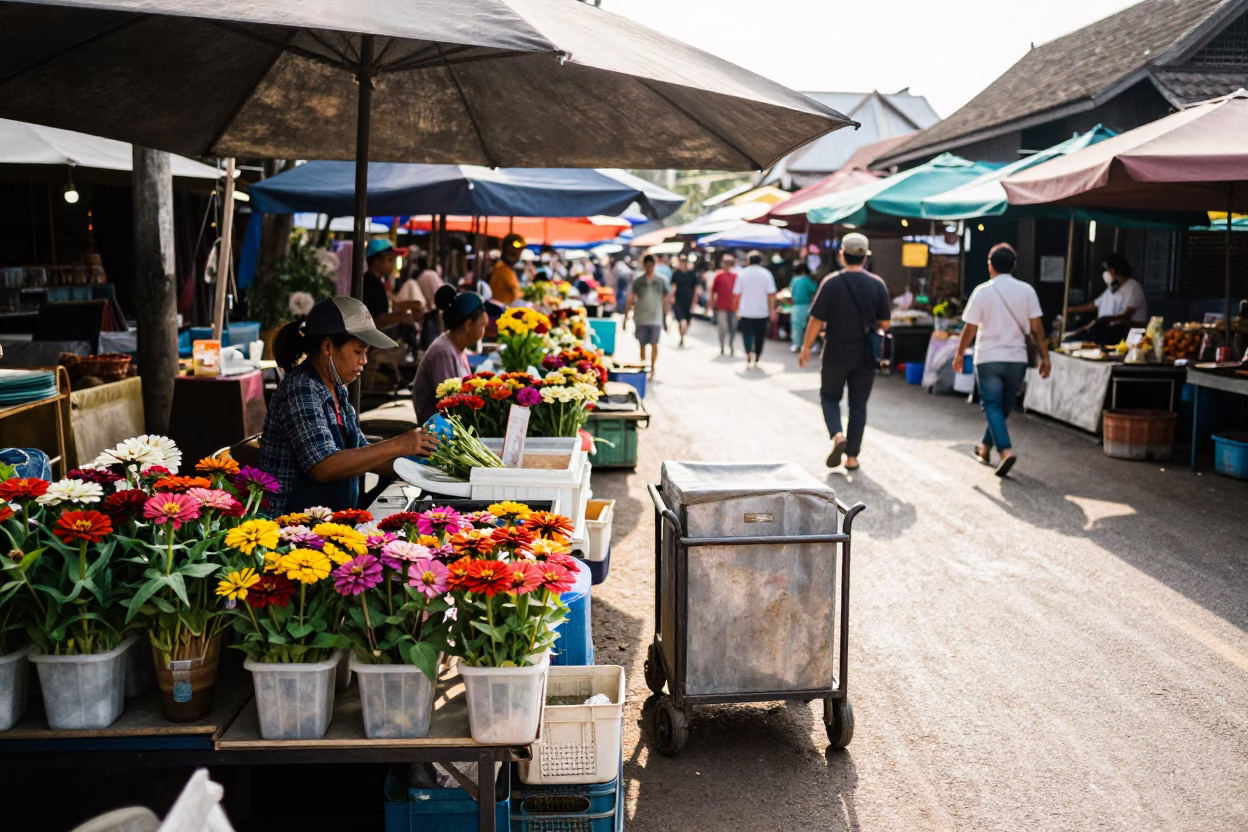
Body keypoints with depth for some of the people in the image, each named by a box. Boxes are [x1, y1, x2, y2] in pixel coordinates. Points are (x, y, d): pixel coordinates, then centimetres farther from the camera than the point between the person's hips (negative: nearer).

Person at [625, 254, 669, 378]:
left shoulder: (661, 281, 4)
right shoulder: (637, 281, 3)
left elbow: (664, 301, 9)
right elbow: (631, 300, 3)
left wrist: (665, 319, 10)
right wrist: (626, 317, -1)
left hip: (656, 318, -1)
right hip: (641, 318, 1)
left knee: (654, 344, -8)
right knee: (642, 345, 8)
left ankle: (652, 368, -3)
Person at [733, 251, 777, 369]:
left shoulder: (742, 273, 1)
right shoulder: (766, 274, -2)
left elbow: (737, 294, 3)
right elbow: (771, 294, -6)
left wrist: (738, 310, 12)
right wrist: (772, 309, 1)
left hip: (746, 311, 0)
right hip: (762, 311, 0)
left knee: (747, 334, 2)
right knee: (759, 336, 12)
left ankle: (749, 353, -25)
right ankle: (756, 360, 20)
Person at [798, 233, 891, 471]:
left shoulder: (831, 283, -11)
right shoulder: (877, 285, -4)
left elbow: (816, 320, -10)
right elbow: (885, 324, 0)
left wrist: (806, 348, 2)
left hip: (836, 354, -2)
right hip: (865, 356, 2)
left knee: (829, 397, 17)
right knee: (858, 405, 11)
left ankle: (837, 435, -9)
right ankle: (852, 456, 12)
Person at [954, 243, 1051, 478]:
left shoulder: (982, 291, -7)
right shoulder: (1026, 291, -1)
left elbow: (970, 328, -4)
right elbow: (1036, 327, -2)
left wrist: (959, 354, 8)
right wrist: (1044, 357, 5)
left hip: (988, 359, -3)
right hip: (1016, 359, 3)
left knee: (992, 406, -1)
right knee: (1003, 407, 17)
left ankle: (1005, 450, -20)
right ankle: (985, 448, 29)